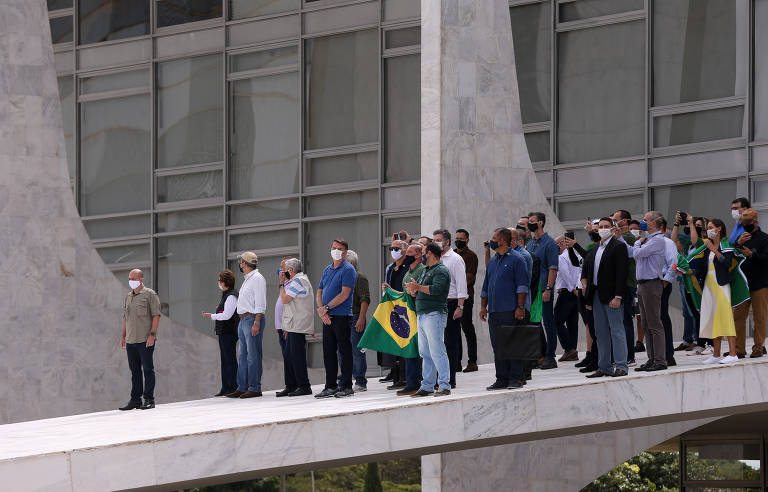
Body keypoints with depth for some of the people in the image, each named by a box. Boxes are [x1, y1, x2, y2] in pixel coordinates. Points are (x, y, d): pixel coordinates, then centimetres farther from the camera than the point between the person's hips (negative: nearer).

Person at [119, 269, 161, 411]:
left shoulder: (150, 294, -3)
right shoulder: (128, 297, 17)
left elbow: (156, 315, -8)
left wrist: (152, 334, -16)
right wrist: (123, 336, 17)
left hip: (145, 340, -7)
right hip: (131, 340, 7)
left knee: (148, 369, -4)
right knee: (135, 370, 9)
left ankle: (149, 399, -1)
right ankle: (135, 400, 12)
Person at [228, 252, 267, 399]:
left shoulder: (257, 278, -10)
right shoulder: (247, 280, 21)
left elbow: (260, 303, -16)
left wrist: (256, 322, -21)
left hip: (252, 319, -10)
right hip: (243, 320, 10)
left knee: (253, 356, -9)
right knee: (243, 355, 10)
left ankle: (254, 388, -9)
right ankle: (242, 387, 13)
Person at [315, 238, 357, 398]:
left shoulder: (348, 270, -6)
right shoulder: (327, 270, 17)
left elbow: (344, 294, -14)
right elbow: (319, 292, 16)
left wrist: (326, 308, -13)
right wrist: (321, 310, -2)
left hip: (342, 316, -7)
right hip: (327, 317, 7)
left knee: (344, 350, -4)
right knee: (328, 352, 8)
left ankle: (347, 386, -1)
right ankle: (331, 386, 13)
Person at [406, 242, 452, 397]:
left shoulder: (440, 271, -6)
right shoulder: (426, 271, 23)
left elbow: (437, 289, -21)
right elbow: (418, 292, 23)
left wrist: (418, 287, -13)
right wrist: (412, 290, 1)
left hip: (434, 314, -10)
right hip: (422, 315, 10)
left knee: (437, 352, -12)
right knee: (425, 353, 9)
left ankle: (444, 386, -12)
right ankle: (427, 386, 11)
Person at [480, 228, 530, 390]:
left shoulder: (516, 259, -4)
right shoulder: (492, 261, 19)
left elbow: (522, 285, -9)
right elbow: (486, 287, 23)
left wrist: (520, 307, -15)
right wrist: (483, 307, 16)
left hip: (510, 311, -7)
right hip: (494, 311, 7)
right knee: (497, 346, 6)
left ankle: (516, 378, -3)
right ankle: (502, 378, 9)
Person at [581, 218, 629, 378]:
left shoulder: (618, 247, -6)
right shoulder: (594, 250, 17)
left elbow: (621, 273, -13)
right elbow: (585, 271, 25)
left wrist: (618, 297, -19)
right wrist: (586, 287, 8)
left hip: (612, 296, -8)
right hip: (596, 296, 8)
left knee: (617, 330, -7)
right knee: (601, 333, 9)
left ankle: (621, 366, -6)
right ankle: (604, 367, 14)